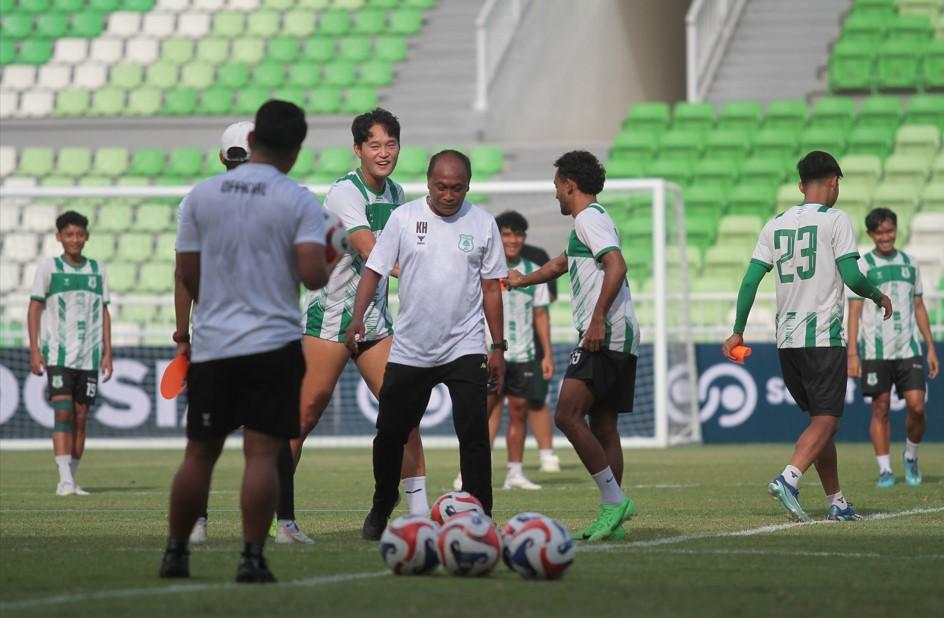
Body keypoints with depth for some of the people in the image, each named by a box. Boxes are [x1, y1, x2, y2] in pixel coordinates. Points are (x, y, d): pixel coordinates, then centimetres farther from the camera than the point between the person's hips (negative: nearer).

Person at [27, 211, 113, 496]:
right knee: (63, 412, -15)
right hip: (58, 353, -3)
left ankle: (72, 480, 10)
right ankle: (65, 480, -19)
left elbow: (104, 313, 13)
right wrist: (34, 350, -6)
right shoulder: (48, 267, 1)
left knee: (80, 417, 4)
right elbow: (34, 308, 2)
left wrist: (108, 353, 7)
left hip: (89, 356, 3)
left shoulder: (98, 269, 10)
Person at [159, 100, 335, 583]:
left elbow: (186, 276, 4)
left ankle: (175, 553, 18)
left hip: (211, 344, 3)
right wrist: (330, 266, 8)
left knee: (199, 453, 11)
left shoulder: (201, 195, 4)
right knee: (261, 453, -3)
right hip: (274, 344, -3)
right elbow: (313, 275, -15)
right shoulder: (300, 203, -5)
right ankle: (252, 559, -8)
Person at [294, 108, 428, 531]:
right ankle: (277, 514, 3)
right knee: (307, 413, -5)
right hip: (331, 316, -7)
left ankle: (419, 510, -1)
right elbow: (371, 252, -27)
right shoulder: (344, 193, -15)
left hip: (375, 318, 7)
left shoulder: (395, 194, 9)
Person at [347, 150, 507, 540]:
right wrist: (357, 318, -17)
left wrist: (498, 347, 4)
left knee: (473, 433, -14)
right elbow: (374, 270, -1)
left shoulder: (483, 224, 1)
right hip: (409, 349, 1)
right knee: (389, 435, 7)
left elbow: (491, 288, 6)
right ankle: (381, 509, 30)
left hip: (465, 349, -1)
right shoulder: (404, 218, -1)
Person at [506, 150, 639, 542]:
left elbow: (616, 266, -22)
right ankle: (612, 518, 7)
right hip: (621, 339, 10)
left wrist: (599, 319, -27)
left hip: (604, 335, -10)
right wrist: (523, 280, 54)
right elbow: (562, 264, 43)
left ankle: (614, 499, -18)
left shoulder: (589, 218, -6)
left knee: (568, 415, -17)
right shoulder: (592, 220, 25)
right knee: (603, 427, 8)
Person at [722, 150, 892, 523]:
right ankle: (788, 479, -30)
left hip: (786, 339, 6)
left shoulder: (775, 225, 12)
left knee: (821, 420, 15)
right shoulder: (835, 219, -4)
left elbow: (750, 279, 7)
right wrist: (878, 297, 8)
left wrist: (738, 332, 12)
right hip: (824, 337, -6)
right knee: (825, 422, -8)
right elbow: (851, 276, -12)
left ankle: (837, 502, 17)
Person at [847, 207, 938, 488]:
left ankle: (911, 456, 18)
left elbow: (919, 307, 16)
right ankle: (885, 470, 5)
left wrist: (931, 348, 11)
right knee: (880, 409, -2)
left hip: (908, 349, 3)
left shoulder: (910, 263, 12)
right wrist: (852, 354, -9)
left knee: (917, 407, -7)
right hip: (875, 352, -2)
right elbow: (854, 311, -2)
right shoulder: (862, 265, 0)